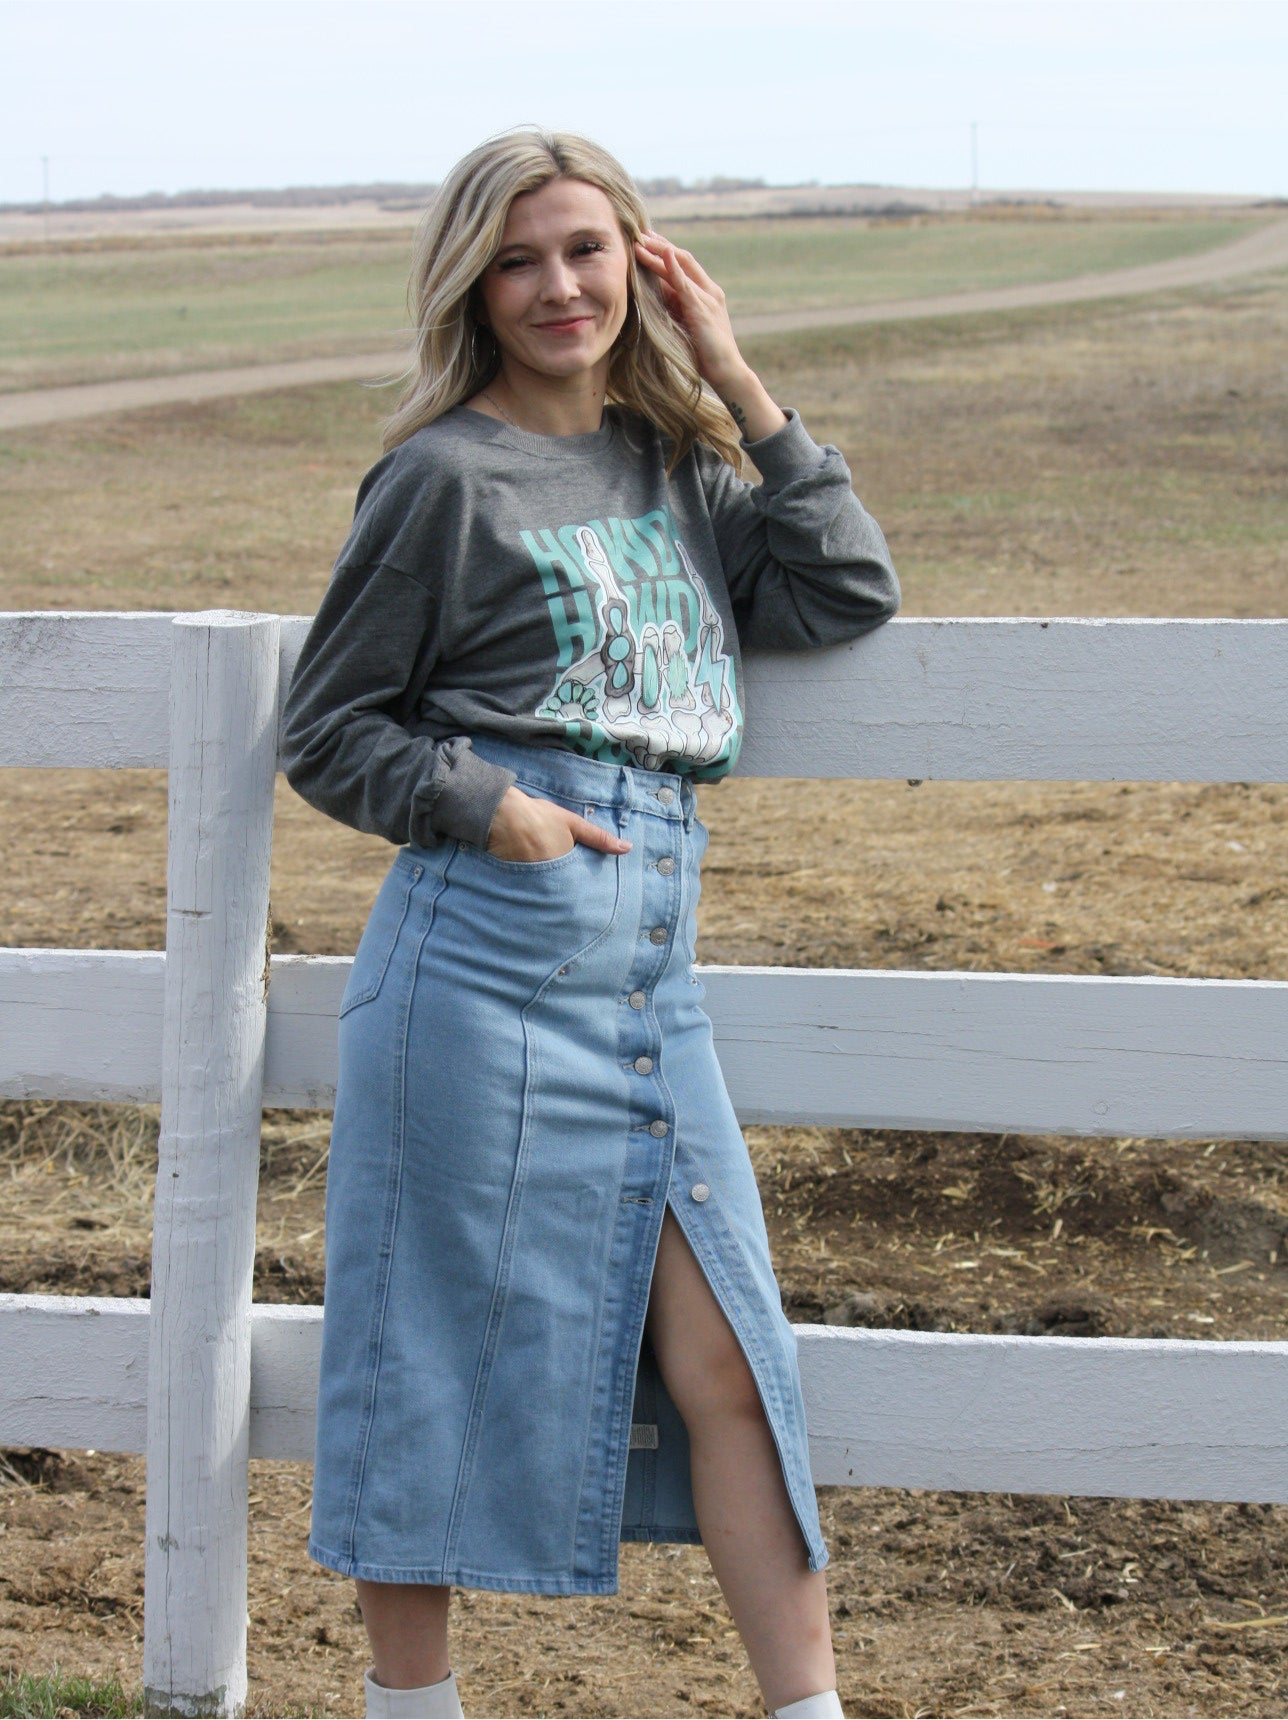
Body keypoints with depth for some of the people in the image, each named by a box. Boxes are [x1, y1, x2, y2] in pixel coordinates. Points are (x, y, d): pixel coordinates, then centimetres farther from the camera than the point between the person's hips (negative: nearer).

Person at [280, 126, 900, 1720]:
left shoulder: (672, 461, 14)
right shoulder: (448, 478, -4)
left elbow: (846, 593, 9)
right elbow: (326, 731, 0)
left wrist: (740, 389, 7)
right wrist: (487, 808, -15)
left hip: (652, 978, 6)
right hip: (484, 973, -5)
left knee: (723, 1364, 5)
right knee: (439, 1361, 4)